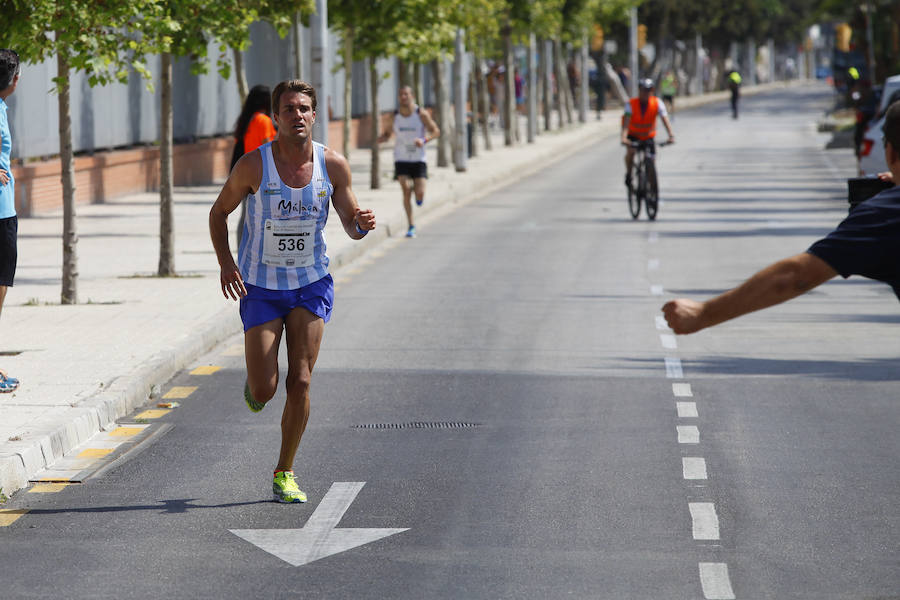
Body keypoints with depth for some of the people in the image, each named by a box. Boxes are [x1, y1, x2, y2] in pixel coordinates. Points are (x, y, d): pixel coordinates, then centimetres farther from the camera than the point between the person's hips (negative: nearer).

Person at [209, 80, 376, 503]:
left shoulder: (333, 166, -9)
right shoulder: (254, 165, -15)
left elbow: (350, 224, 2)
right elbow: (219, 212, 0)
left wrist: (362, 223, -22)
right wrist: (225, 262, -14)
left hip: (311, 285, 2)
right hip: (260, 288, -1)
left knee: (299, 384, -5)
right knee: (263, 390, -6)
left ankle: (284, 474, 12)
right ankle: (254, 378, 33)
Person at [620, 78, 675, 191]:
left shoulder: (657, 104, -19)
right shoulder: (631, 104, -23)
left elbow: (665, 119, -29)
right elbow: (626, 121, -35)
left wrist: (671, 135, -44)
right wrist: (624, 137, -52)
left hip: (648, 136, 2)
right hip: (633, 135, -2)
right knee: (631, 151, -30)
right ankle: (628, 174, -4)